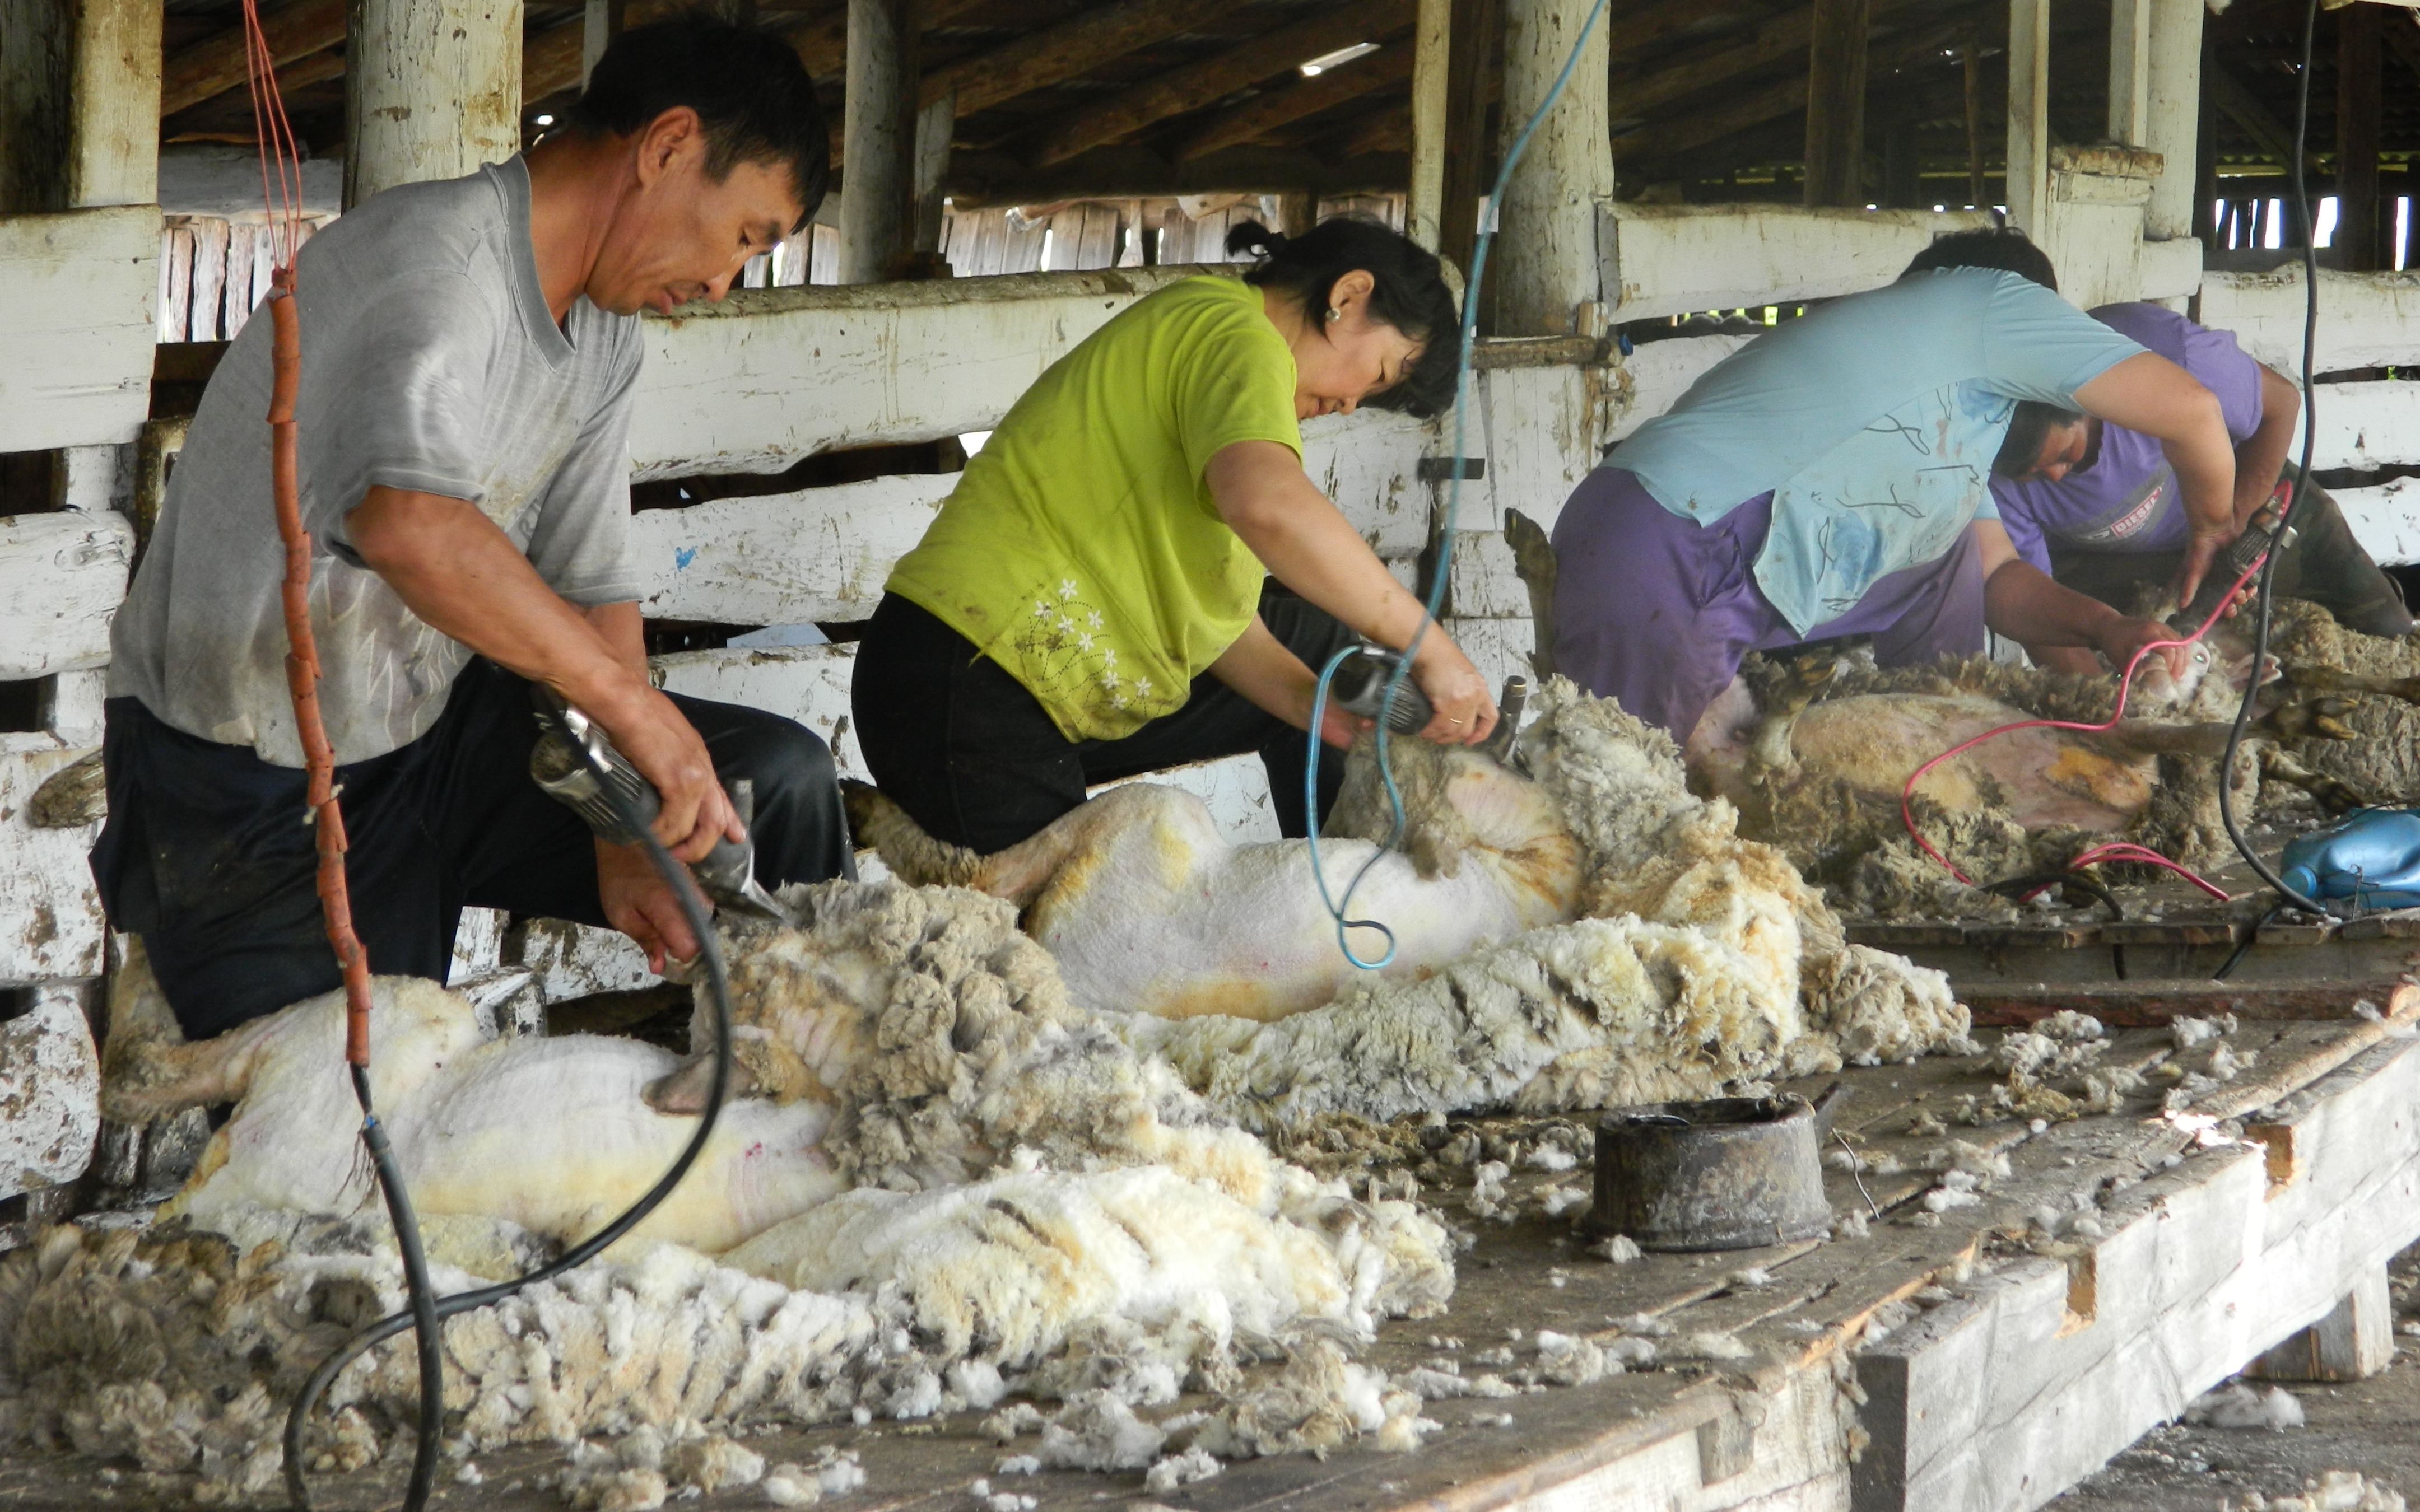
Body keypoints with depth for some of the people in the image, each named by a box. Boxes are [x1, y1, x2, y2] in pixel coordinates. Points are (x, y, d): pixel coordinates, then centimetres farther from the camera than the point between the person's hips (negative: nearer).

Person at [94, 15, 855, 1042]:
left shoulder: (605, 338, 6)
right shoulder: (432, 263, -26)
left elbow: (588, 591, 4)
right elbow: (412, 526, -44)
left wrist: (624, 843, -9)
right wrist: (630, 699, -39)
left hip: (434, 728, 8)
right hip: (254, 797, -8)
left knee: (778, 782, -1)